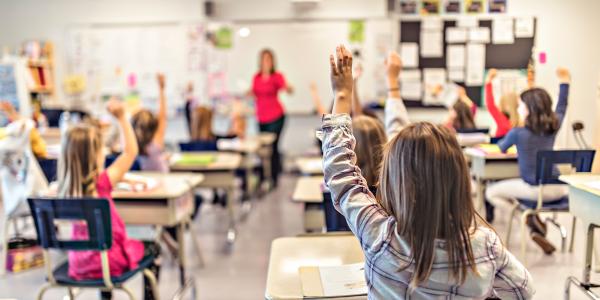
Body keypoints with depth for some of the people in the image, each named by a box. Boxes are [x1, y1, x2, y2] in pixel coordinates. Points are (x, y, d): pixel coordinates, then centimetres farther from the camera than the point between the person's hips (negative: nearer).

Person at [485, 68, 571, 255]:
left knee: (491, 193, 12)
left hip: (534, 189, -4)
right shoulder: (554, 127, 0)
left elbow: (502, 148, 9)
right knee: (568, 187, 40)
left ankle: (529, 218, 1)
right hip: (556, 189, 4)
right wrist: (565, 83, 32)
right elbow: (561, 109, 22)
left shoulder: (518, 133, -12)